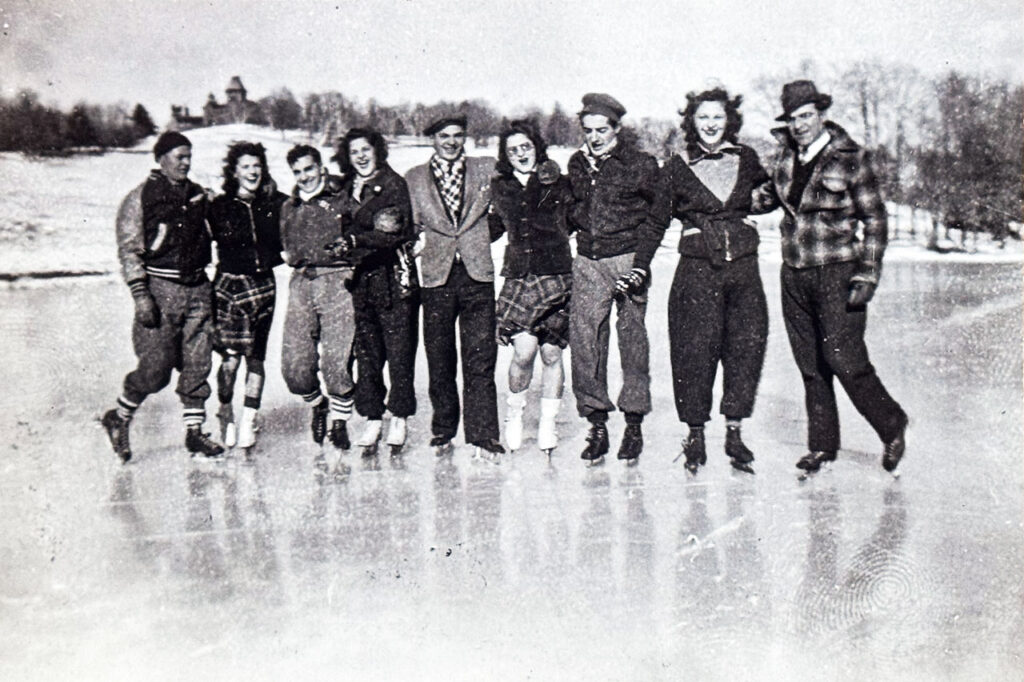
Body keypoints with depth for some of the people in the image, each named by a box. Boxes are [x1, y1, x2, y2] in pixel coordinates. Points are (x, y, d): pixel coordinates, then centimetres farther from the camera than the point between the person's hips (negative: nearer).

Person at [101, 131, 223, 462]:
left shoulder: (198, 195, 12)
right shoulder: (140, 198, -4)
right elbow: (129, 250, -7)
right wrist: (141, 295, -15)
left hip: (197, 288, 5)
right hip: (160, 289, -5)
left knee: (197, 365, 5)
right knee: (155, 368, -6)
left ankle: (194, 432, 14)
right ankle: (118, 419, 17)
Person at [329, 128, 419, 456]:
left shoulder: (393, 184, -3)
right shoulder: (347, 187, 15)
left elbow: (394, 233, -13)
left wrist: (357, 240, -23)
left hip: (394, 275, -5)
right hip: (361, 277, 5)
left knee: (399, 349, -2)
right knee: (366, 351, 5)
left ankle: (399, 419, 9)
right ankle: (372, 419, 13)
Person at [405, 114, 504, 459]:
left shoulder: (486, 169, 9)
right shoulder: (414, 178, 11)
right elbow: (411, 226, 13)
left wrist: (476, 238, 0)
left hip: (478, 274, -1)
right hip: (436, 276, 1)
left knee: (480, 359, -4)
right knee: (439, 360, 5)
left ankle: (483, 434, 2)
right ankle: (443, 430, 19)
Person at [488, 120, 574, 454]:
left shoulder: (558, 185, 5)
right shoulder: (500, 189, 11)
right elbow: (491, 230, 20)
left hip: (556, 276, 0)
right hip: (519, 279, 1)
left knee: (551, 354, 3)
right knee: (524, 349, -15)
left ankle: (547, 425, 19)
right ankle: (514, 414, 9)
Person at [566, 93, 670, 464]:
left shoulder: (641, 165, -1)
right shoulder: (576, 164, 11)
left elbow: (657, 216, 1)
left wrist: (639, 264, -8)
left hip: (627, 257, -3)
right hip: (587, 262, 3)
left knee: (632, 337, 1)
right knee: (583, 337, -5)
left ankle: (634, 423, 11)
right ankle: (597, 424, 3)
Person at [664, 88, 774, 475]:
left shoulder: (746, 160, 8)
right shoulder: (678, 167, 2)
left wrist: (757, 204, 12)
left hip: (743, 266, 2)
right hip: (697, 268, -2)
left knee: (746, 345, 0)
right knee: (696, 349, -4)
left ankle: (734, 432, 13)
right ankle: (695, 435, 9)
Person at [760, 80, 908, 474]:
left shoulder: (849, 159, -8)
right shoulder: (789, 153, 6)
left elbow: (875, 219, -5)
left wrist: (868, 276, -10)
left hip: (837, 272, -5)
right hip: (794, 275, 5)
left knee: (844, 359, -10)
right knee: (810, 365, 8)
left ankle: (892, 427, 13)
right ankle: (822, 445, 20)